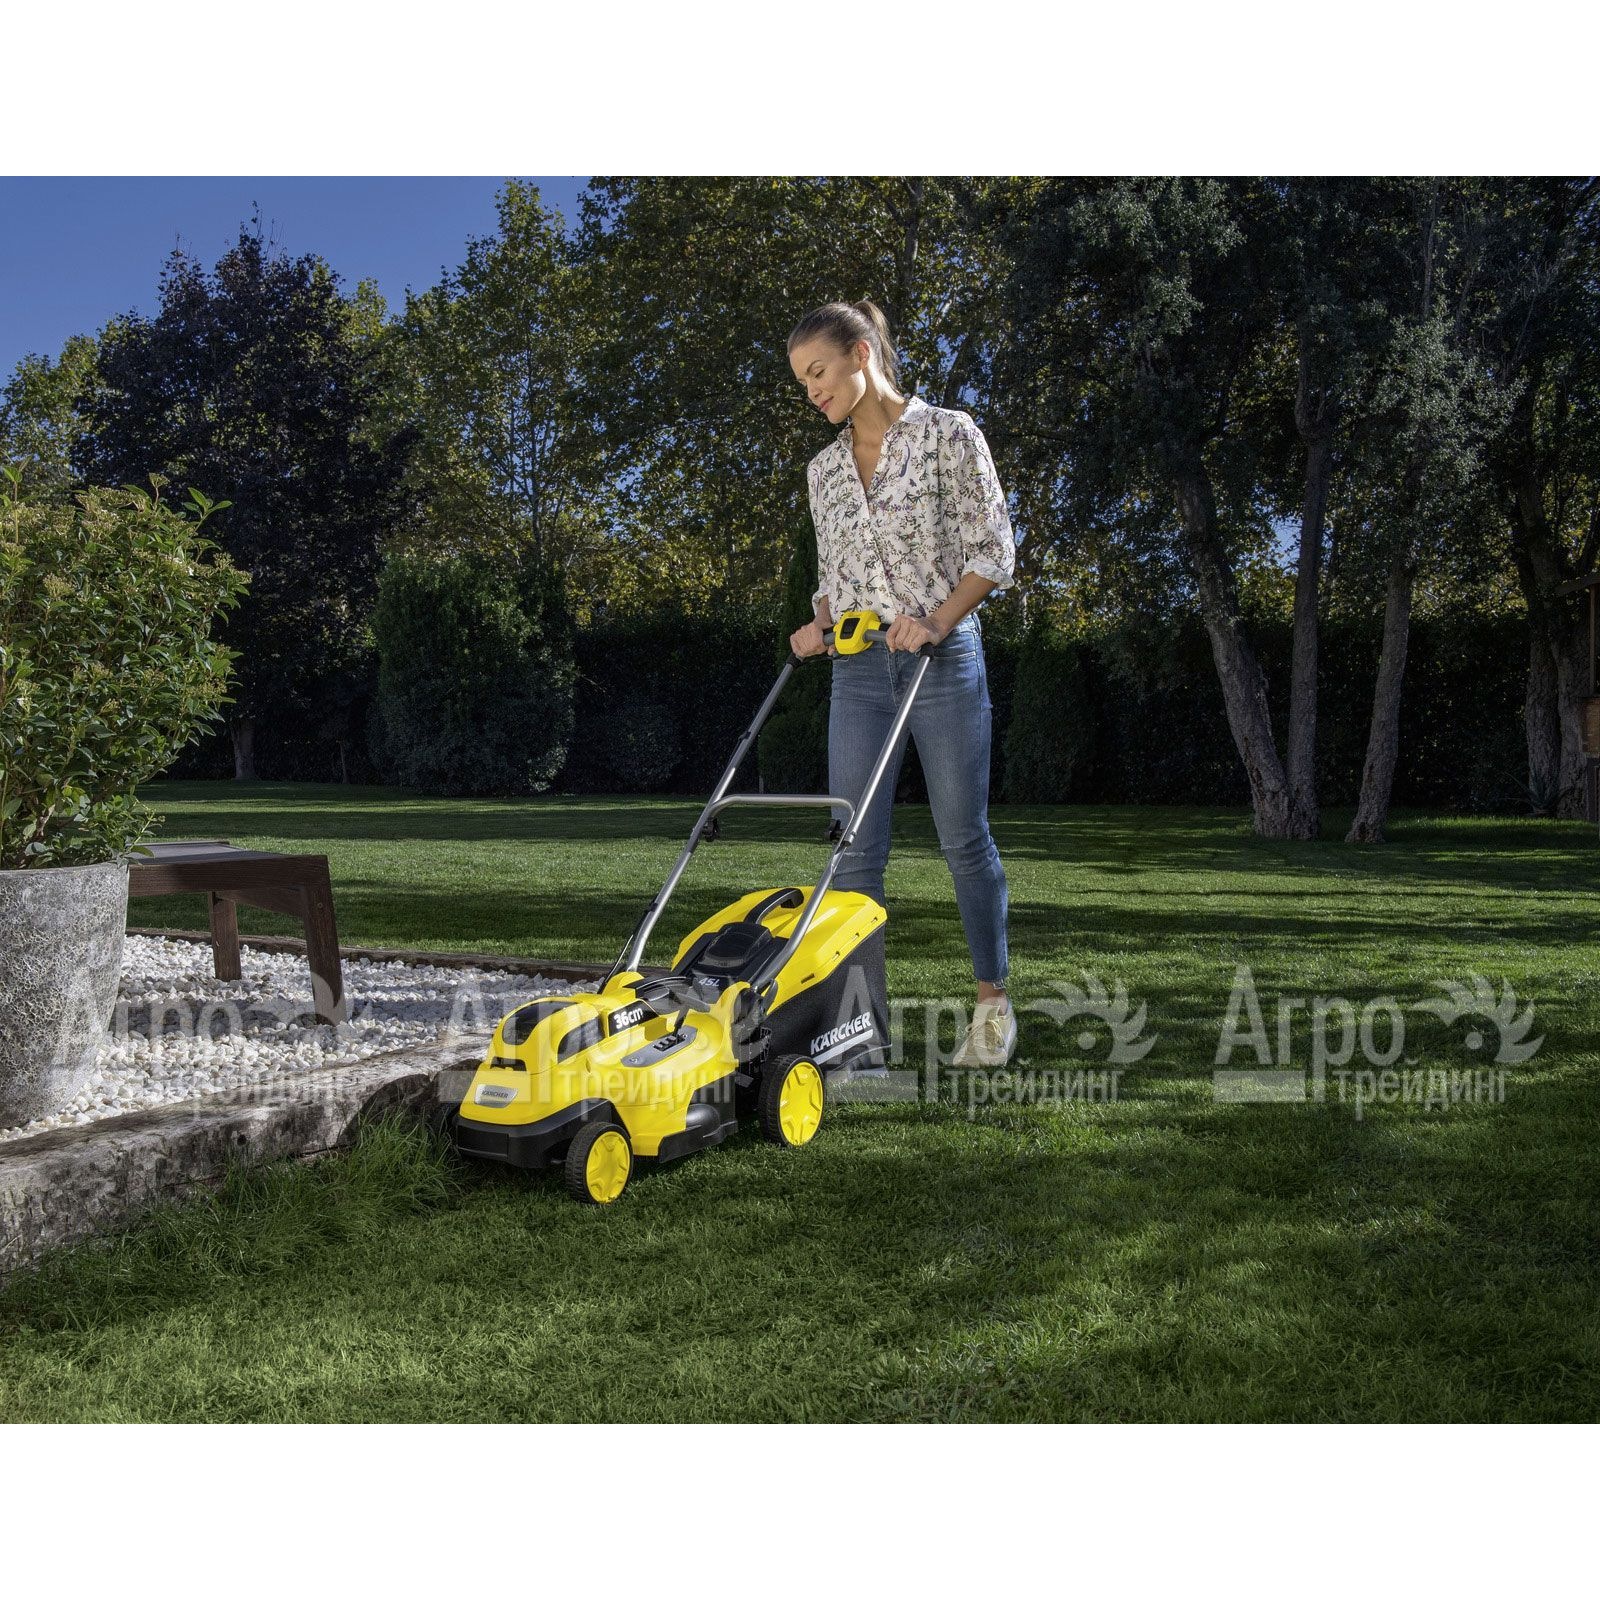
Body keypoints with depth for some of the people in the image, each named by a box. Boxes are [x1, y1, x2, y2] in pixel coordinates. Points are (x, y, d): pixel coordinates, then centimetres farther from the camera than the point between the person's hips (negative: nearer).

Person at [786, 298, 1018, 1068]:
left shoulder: (947, 433, 0)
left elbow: (993, 549, -4)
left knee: (963, 838, 1)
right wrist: (818, 624, 0)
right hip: (859, 670, 4)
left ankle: (993, 1005, 14)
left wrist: (938, 621, -18)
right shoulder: (823, 468, 14)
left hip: (942, 658, -4)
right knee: (854, 847, -3)